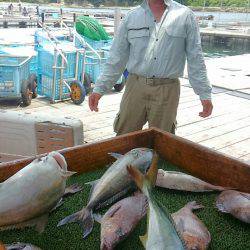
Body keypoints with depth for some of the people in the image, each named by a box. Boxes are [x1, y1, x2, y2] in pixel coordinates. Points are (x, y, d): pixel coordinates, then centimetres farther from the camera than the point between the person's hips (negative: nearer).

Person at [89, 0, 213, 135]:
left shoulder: (185, 15, 4)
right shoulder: (132, 16, 7)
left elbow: (195, 59, 3)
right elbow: (117, 57, 9)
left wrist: (205, 93, 0)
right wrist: (99, 88, 6)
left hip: (167, 90, -1)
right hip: (135, 86, 1)